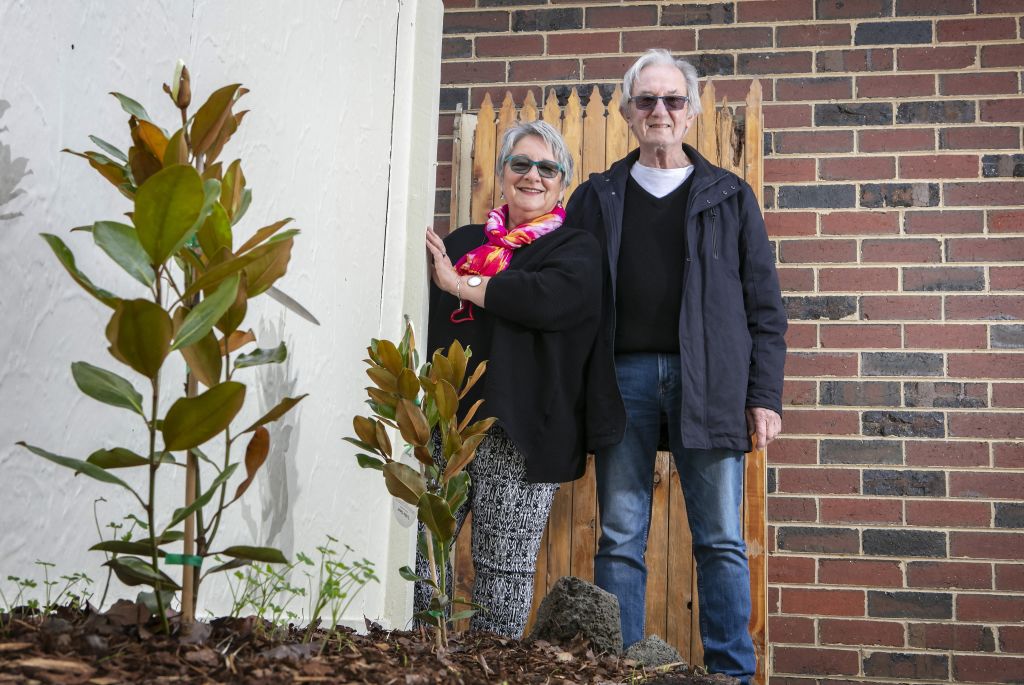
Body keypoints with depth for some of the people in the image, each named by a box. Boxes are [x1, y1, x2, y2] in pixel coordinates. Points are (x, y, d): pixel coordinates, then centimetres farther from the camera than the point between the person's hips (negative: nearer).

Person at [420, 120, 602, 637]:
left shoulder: (576, 249, 4)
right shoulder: (463, 241, 20)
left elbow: (550, 298, -18)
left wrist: (459, 284, -10)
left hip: (514, 432, -4)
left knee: (505, 571, 0)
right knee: (417, 551, 0)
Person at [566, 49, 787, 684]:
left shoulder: (729, 196, 13)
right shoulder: (597, 198, 16)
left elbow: (764, 304, 9)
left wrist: (765, 394, 0)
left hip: (708, 380, -1)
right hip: (623, 375, 1)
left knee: (721, 540, 2)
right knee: (620, 539, 2)